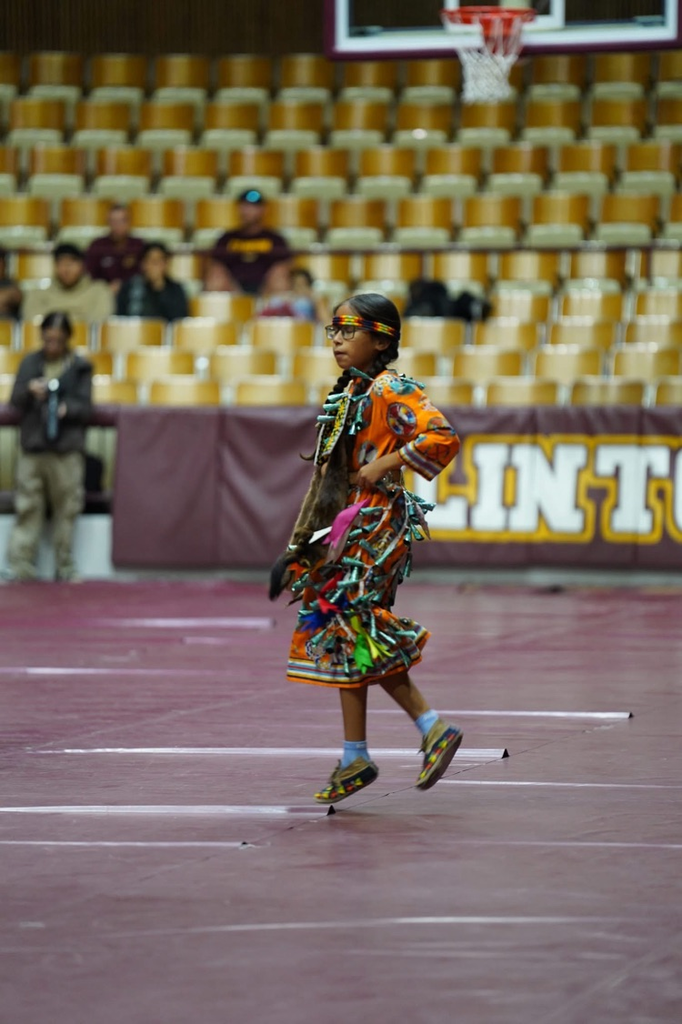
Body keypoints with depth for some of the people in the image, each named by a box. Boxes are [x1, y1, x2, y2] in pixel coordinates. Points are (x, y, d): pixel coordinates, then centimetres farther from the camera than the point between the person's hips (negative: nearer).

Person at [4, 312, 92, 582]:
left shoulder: (79, 367, 4)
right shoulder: (30, 363, 8)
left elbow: (84, 407, 1)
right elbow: (15, 401, 7)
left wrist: (67, 408, -19)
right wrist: (29, 391, -14)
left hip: (67, 448, -1)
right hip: (32, 445, 1)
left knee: (66, 508, 1)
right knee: (27, 506, -1)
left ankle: (65, 566, 9)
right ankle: (19, 565, 0)